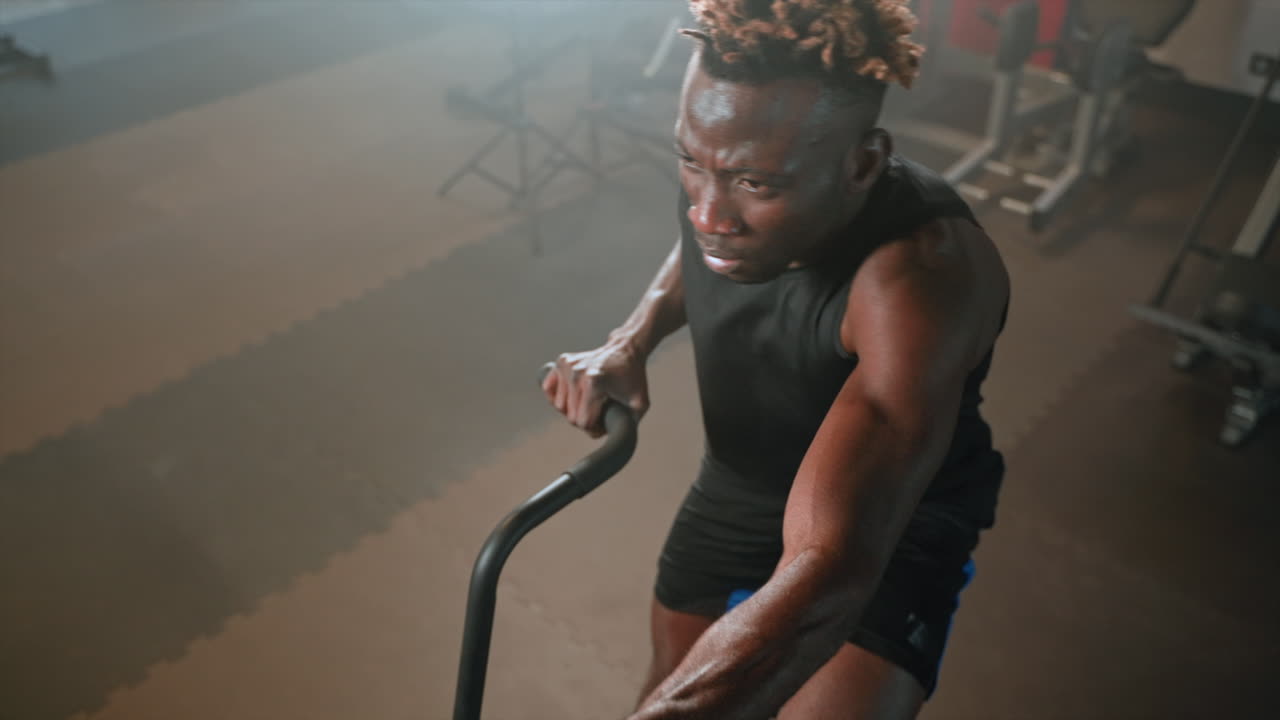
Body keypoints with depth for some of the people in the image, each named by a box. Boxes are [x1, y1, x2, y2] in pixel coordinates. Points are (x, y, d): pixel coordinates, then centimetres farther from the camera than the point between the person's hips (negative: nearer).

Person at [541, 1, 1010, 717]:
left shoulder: (920, 273, -40)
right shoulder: (726, 170, -20)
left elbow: (828, 578, -48)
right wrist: (632, 338, -11)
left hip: (895, 518, -4)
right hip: (736, 484, 5)